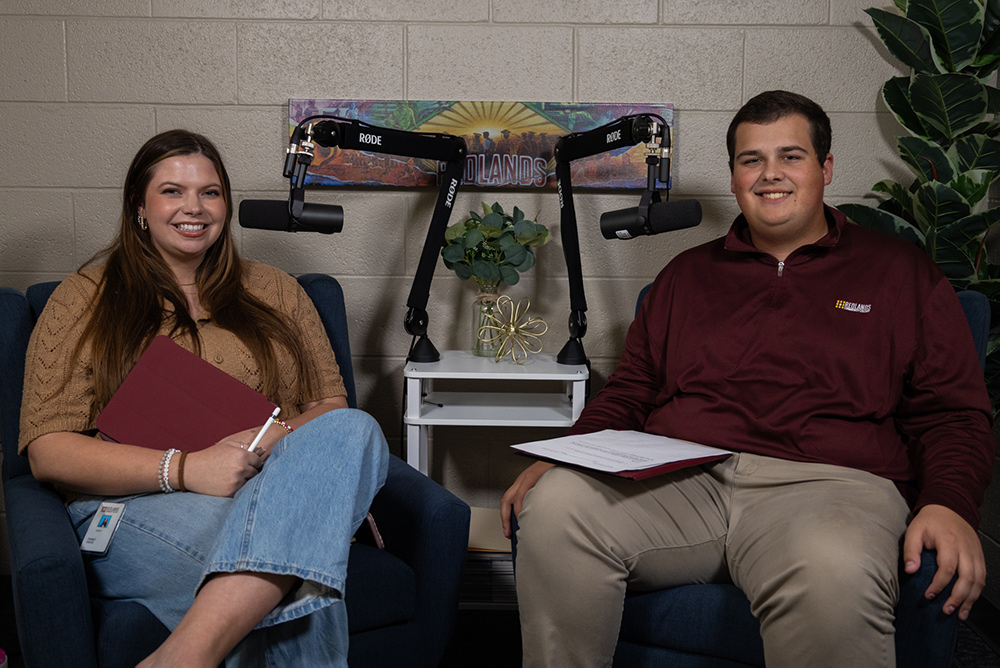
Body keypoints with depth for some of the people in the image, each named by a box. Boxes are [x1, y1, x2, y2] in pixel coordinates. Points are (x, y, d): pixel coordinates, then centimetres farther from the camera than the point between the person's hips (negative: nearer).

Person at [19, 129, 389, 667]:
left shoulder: (273, 292, 21)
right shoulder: (85, 298, 12)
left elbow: (331, 408, 15)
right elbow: (48, 451, 1)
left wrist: (277, 439, -11)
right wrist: (183, 467, -15)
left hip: (274, 490, 5)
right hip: (136, 505, -4)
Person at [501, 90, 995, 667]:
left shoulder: (901, 272, 18)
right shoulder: (688, 274, 25)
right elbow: (629, 393, 23)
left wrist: (949, 504, -9)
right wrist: (563, 458, 3)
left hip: (826, 484, -3)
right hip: (675, 480, 3)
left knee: (832, 569, -41)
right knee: (555, 503, -27)